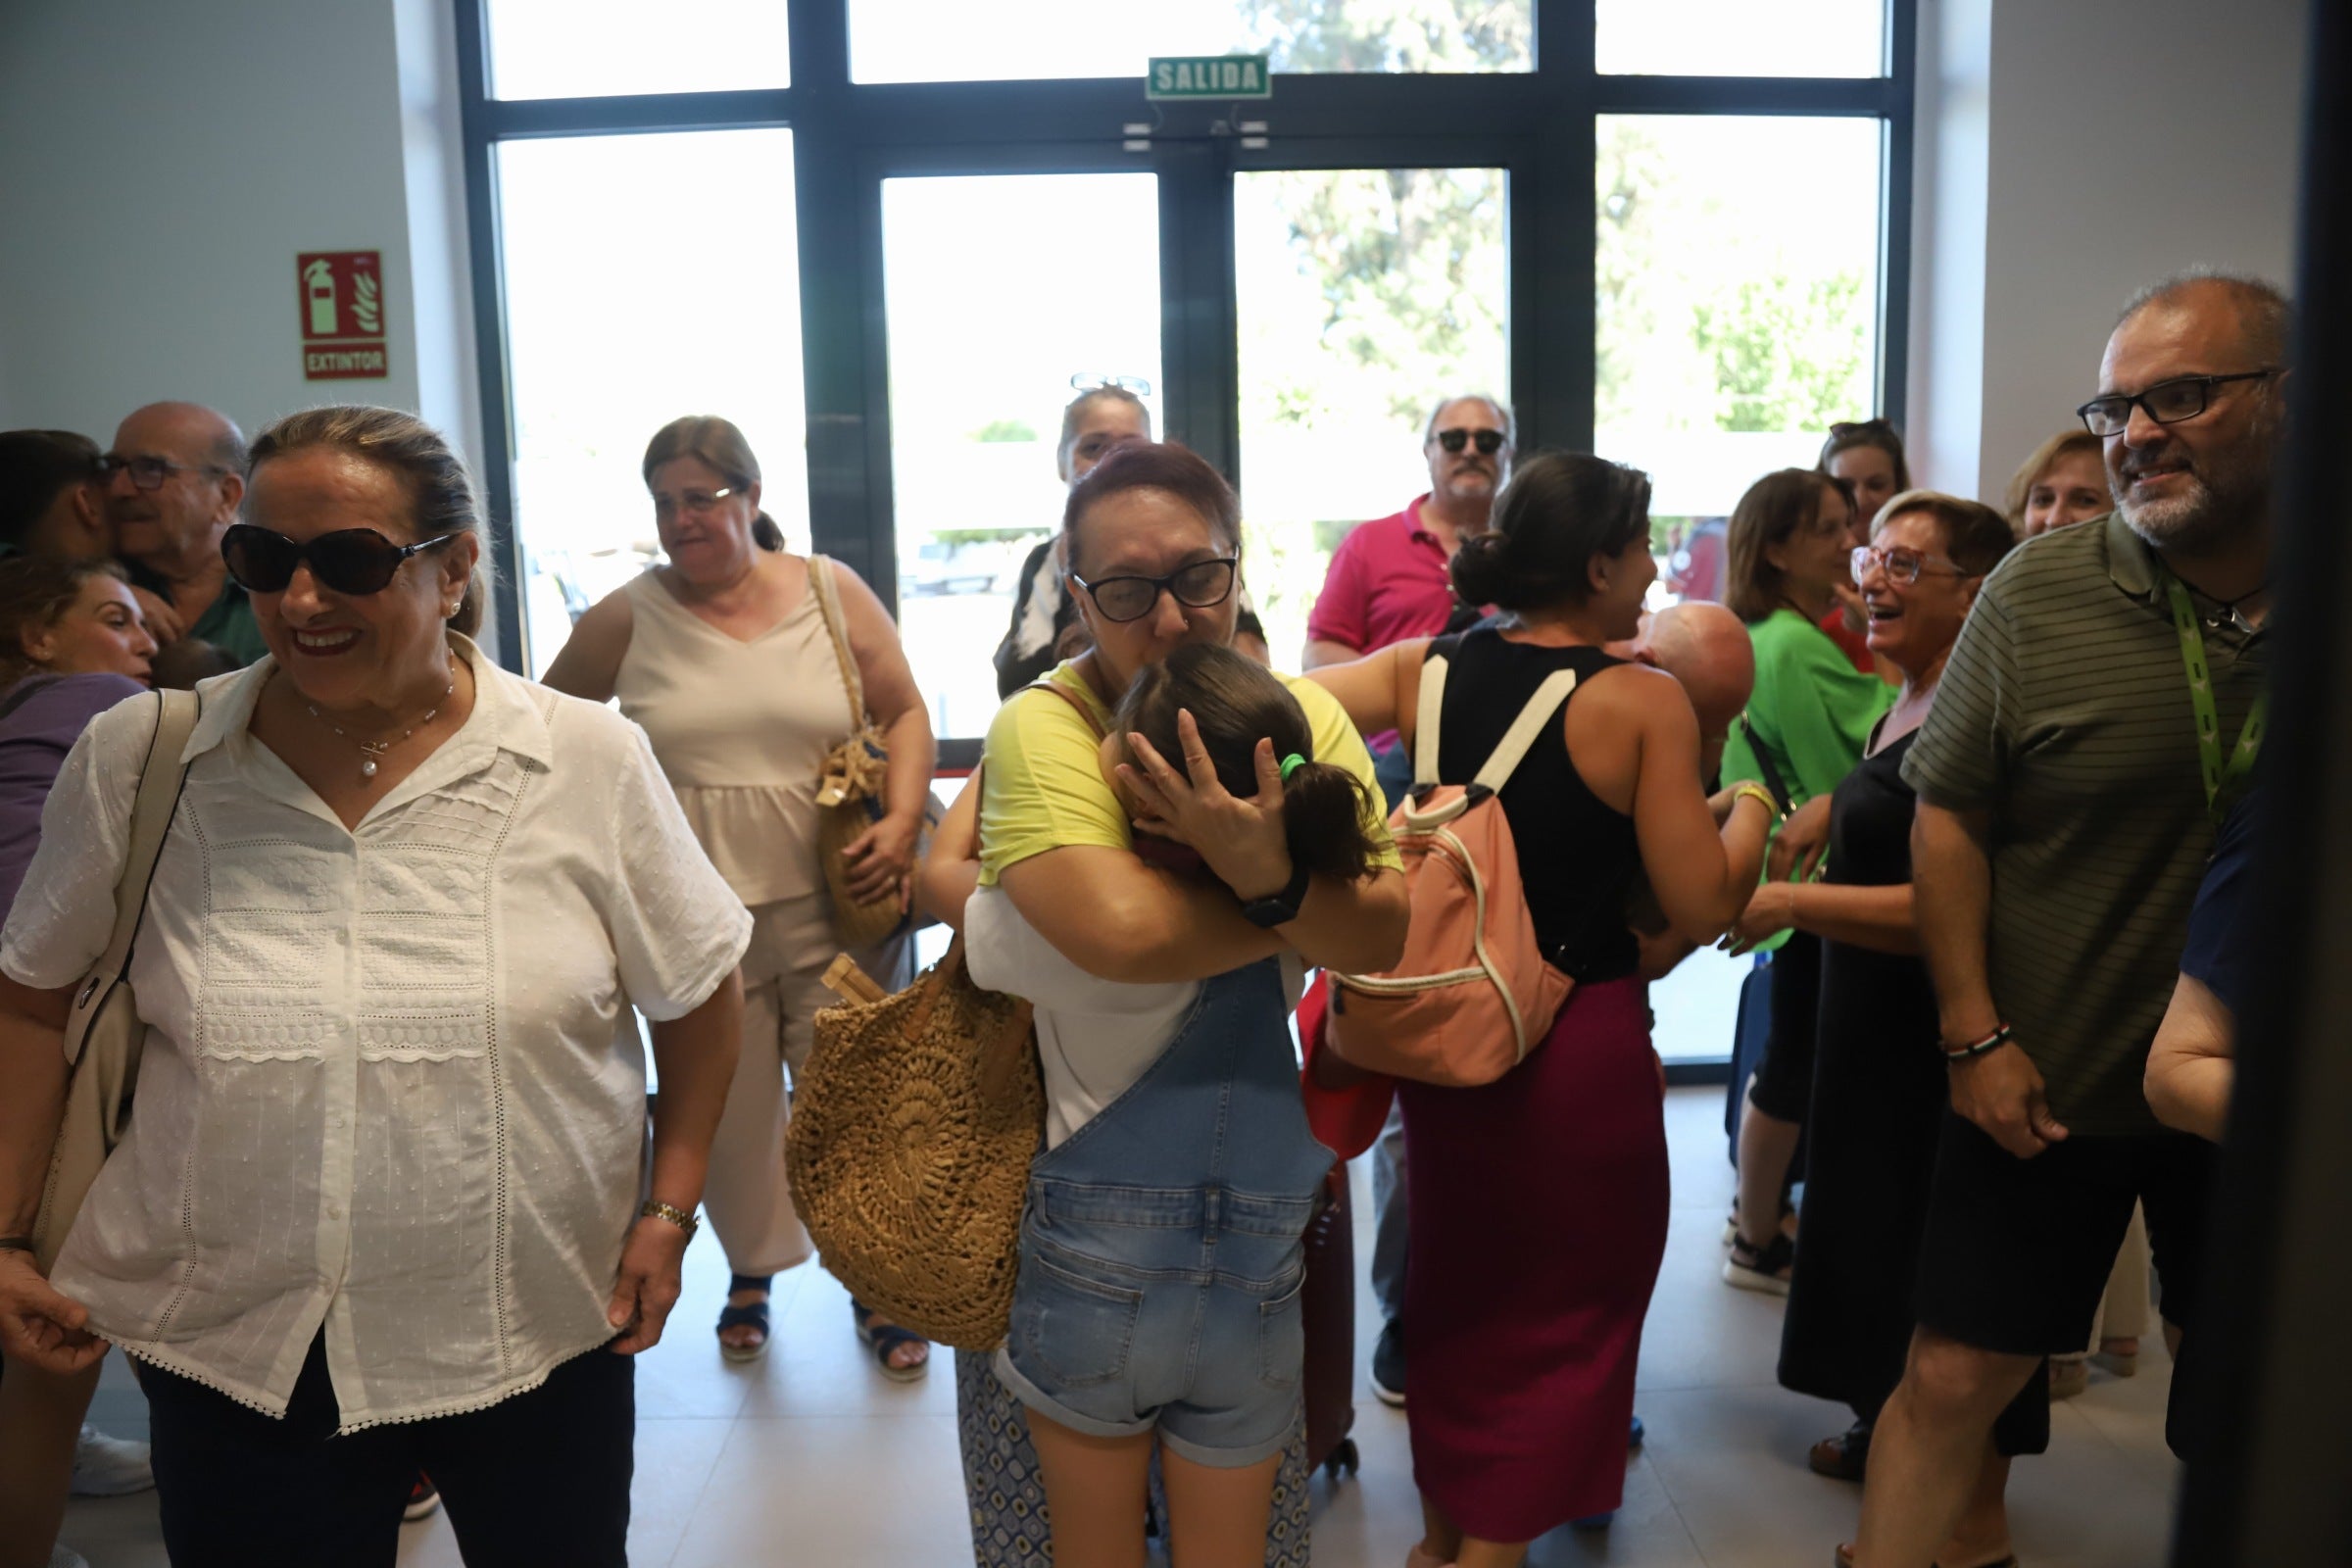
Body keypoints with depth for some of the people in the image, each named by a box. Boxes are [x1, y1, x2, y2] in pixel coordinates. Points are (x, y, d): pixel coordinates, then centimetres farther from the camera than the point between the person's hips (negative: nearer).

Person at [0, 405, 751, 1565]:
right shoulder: (137, 760, -6)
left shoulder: (589, 760, -10)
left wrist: (669, 1208, -1)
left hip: (546, 1335, 0)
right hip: (232, 1350, 1)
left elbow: (696, 991, 1)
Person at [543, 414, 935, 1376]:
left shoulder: (833, 595, 1)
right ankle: (751, 1271, 37)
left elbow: (904, 714, 4)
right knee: (729, 1112, 13)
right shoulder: (626, 618, 1)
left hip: (835, 908, 0)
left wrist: (901, 822, -10)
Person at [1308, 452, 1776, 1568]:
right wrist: (1749, 808, 3)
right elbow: (1701, 906, -12)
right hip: (1580, 1045, -5)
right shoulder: (1642, 702, -14)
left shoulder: (1426, 666, -3)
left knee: (1460, 1277, 25)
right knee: (1567, 1307, 15)